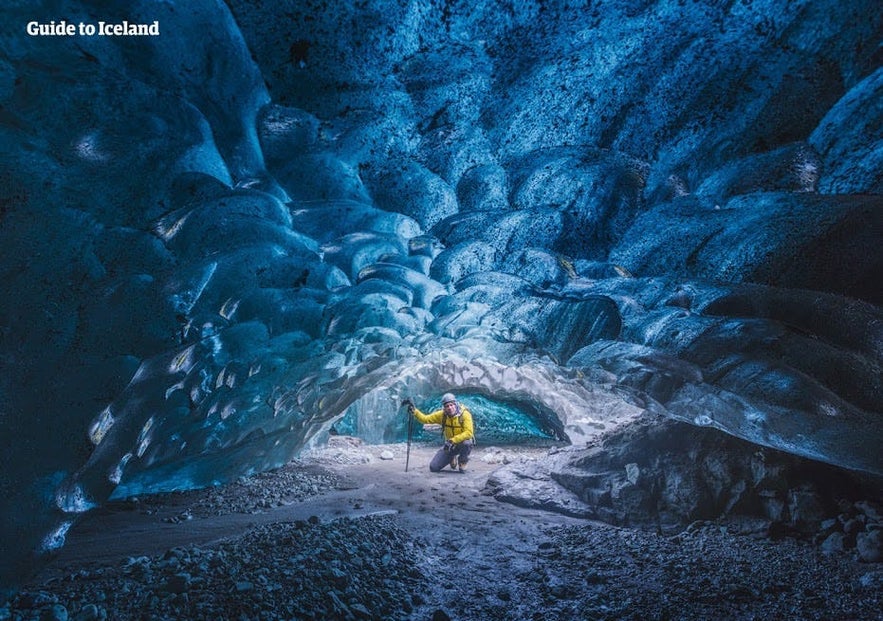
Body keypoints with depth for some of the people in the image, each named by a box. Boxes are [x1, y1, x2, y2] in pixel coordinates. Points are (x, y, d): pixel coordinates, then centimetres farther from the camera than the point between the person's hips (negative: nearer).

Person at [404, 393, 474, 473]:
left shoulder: (464, 414, -23)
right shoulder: (442, 414, -9)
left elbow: (469, 433, -31)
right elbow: (425, 419, -8)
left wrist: (452, 441, -37)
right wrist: (414, 410, -23)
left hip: (463, 443, -4)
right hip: (450, 445, 4)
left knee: (466, 443, -41)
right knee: (434, 467, -7)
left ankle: (462, 462, -6)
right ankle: (452, 459, 25)